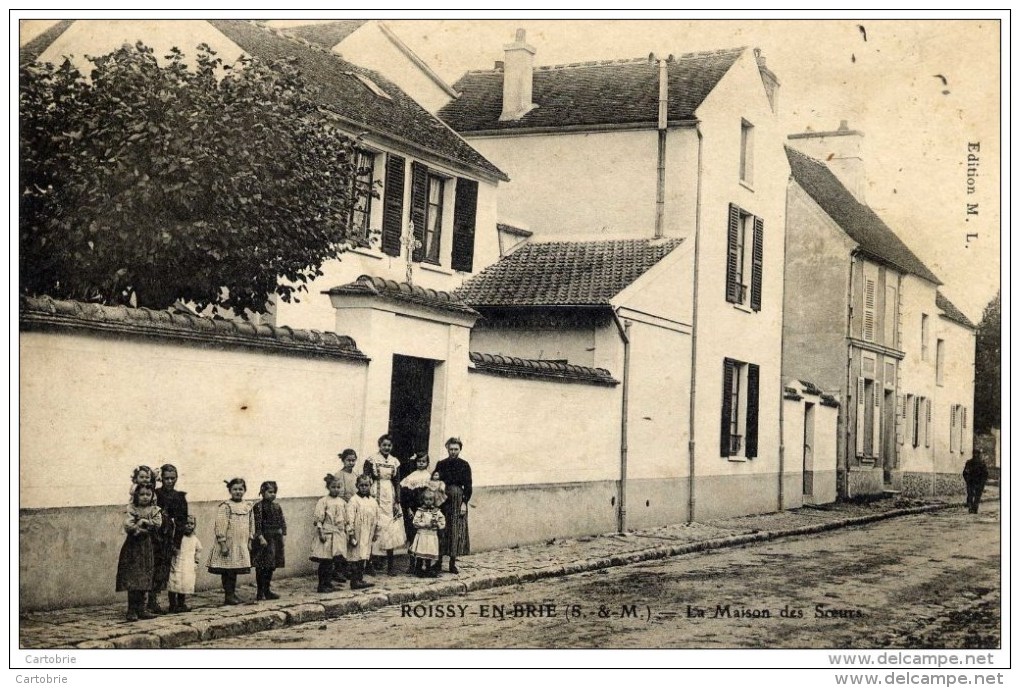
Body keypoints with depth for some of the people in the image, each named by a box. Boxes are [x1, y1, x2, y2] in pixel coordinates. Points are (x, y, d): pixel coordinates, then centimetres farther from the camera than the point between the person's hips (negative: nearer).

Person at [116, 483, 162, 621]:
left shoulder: (154, 510, 8)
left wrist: (145, 522, -14)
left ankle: (141, 609, 12)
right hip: (134, 547, -3)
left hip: (148, 547, 3)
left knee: (144, 579, 5)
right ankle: (132, 610, -3)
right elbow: (127, 526, -13)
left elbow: (158, 523, -7)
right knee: (133, 579, -7)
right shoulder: (132, 510, -1)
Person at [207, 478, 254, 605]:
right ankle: (228, 596, 6)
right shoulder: (225, 506, -10)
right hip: (228, 545, -6)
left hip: (242, 546, 6)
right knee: (227, 571, -1)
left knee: (235, 571, 12)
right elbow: (220, 526, -14)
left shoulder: (248, 506, 9)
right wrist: (223, 544, -17)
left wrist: (249, 542, 13)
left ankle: (233, 594, 21)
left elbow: (251, 524, 16)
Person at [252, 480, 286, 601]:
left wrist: (283, 534, 4)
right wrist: (261, 537, -20)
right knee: (261, 567, -4)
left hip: (276, 539, 7)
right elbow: (257, 524, -14)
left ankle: (267, 591, 18)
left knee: (271, 566, 11)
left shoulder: (277, 506, 12)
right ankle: (260, 592, 1)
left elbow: (282, 522, 13)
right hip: (264, 539, -7)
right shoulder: (258, 507, -9)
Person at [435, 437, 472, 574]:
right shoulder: (441, 465, 7)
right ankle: (439, 561, 10)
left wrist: (464, 502, -7)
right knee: (441, 531, 2)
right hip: (443, 500, 1)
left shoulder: (464, 465, 3)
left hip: (458, 501, -1)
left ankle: (453, 563, 5)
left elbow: (468, 486, 0)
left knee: (457, 531, -1)